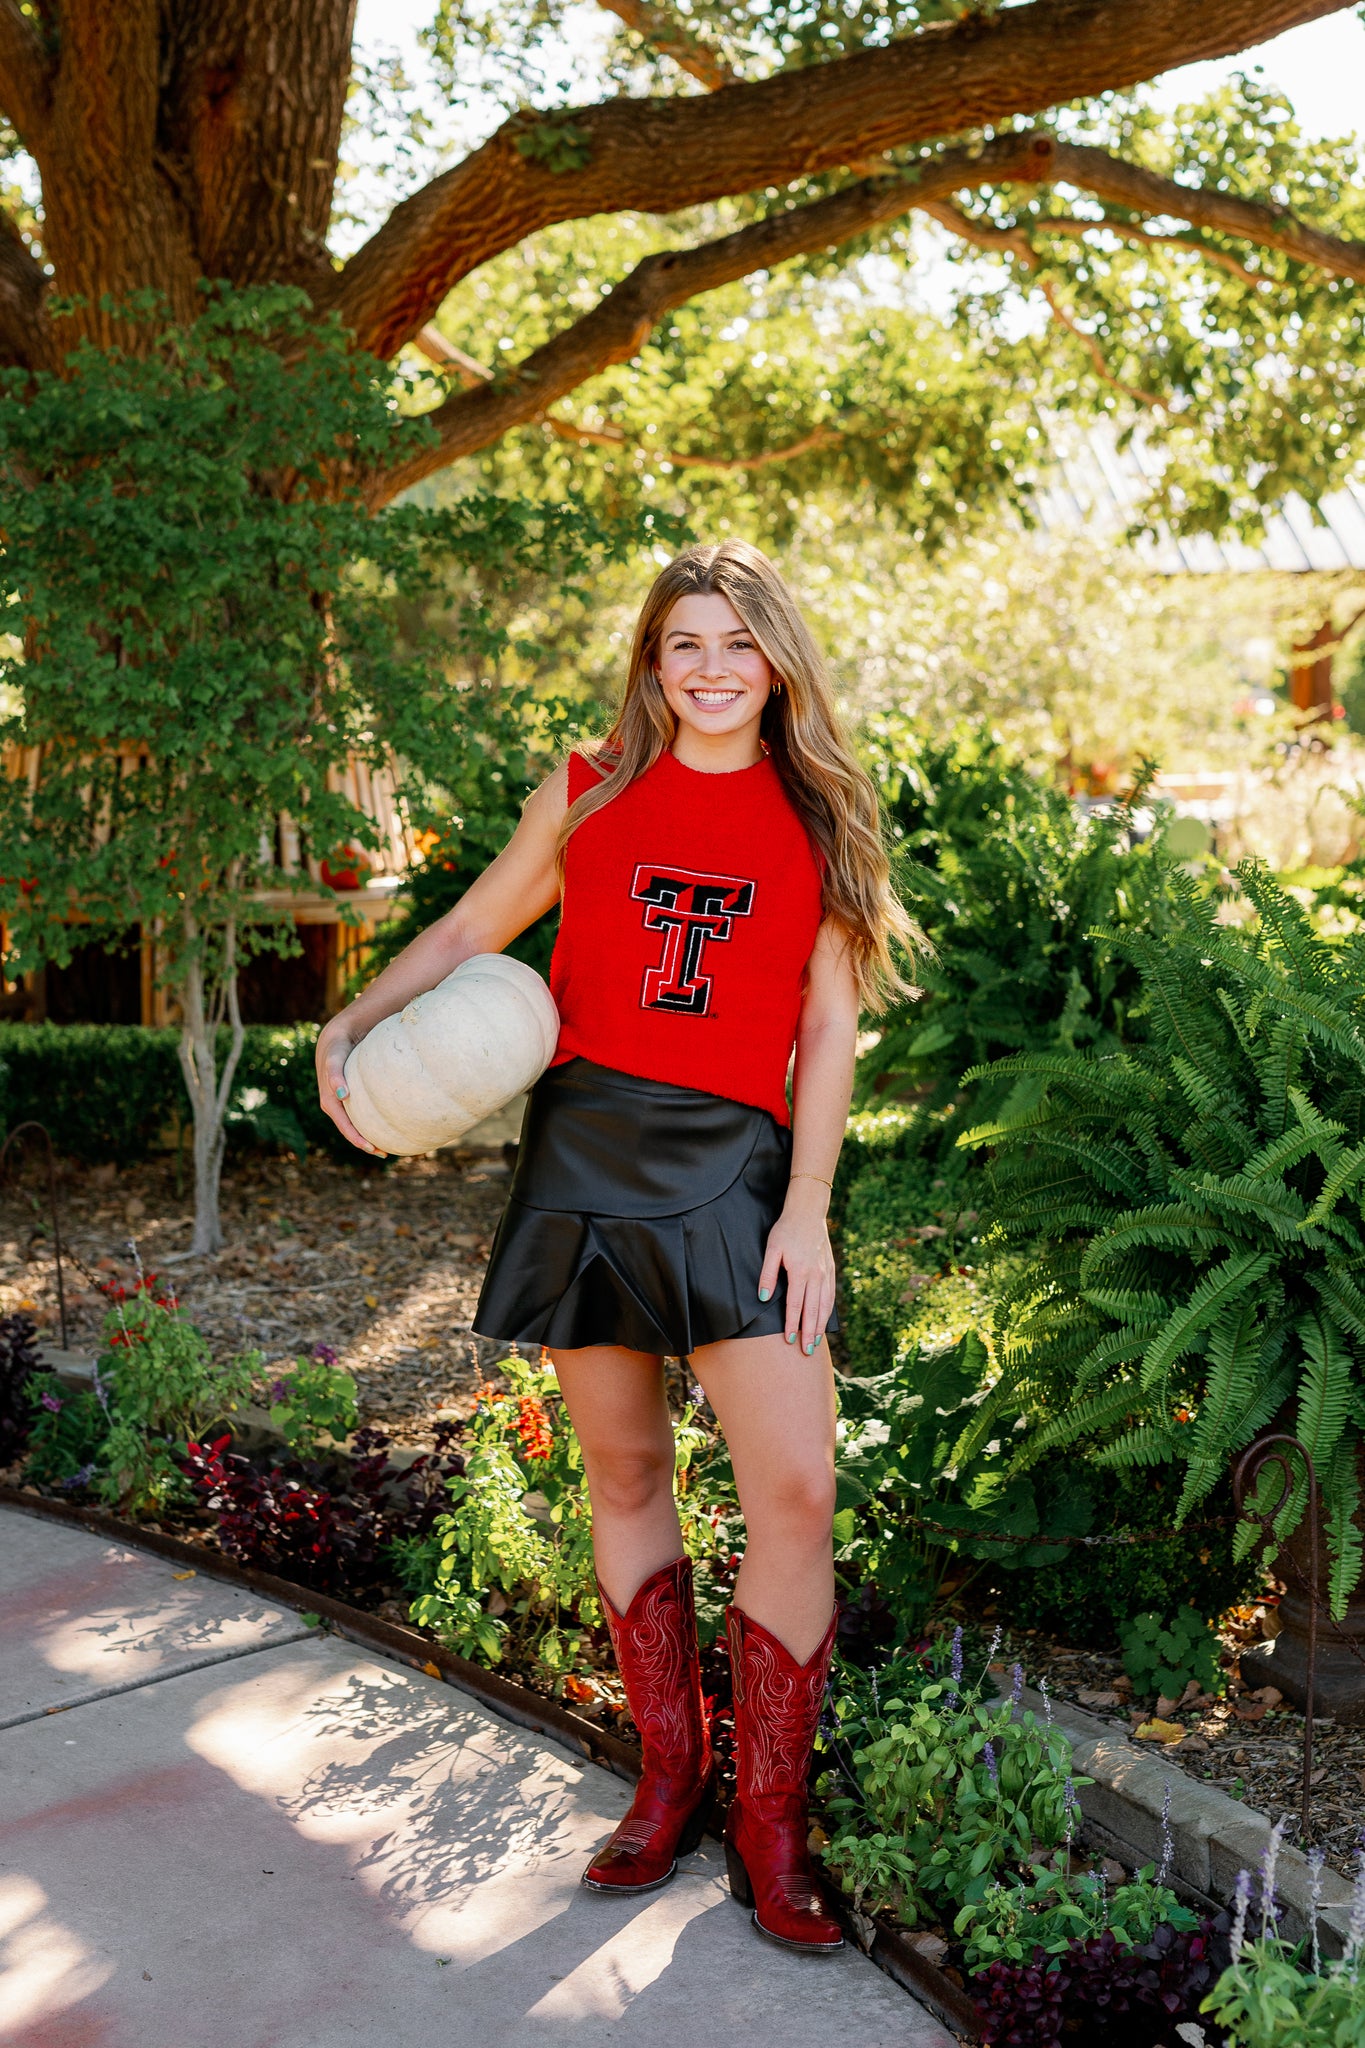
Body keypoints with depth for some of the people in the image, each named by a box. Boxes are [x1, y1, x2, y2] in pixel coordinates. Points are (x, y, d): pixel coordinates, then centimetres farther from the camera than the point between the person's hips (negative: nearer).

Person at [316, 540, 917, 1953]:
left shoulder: (818, 821, 9)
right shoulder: (588, 796, 10)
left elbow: (829, 1030, 6)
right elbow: (474, 928, 20)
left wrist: (806, 1207, -3)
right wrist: (350, 1025, 6)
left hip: (734, 1163, -1)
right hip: (582, 1150, 1)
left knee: (796, 1490, -11)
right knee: (625, 1474, 8)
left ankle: (768, 1829, 6)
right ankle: (667, 1781, 26)